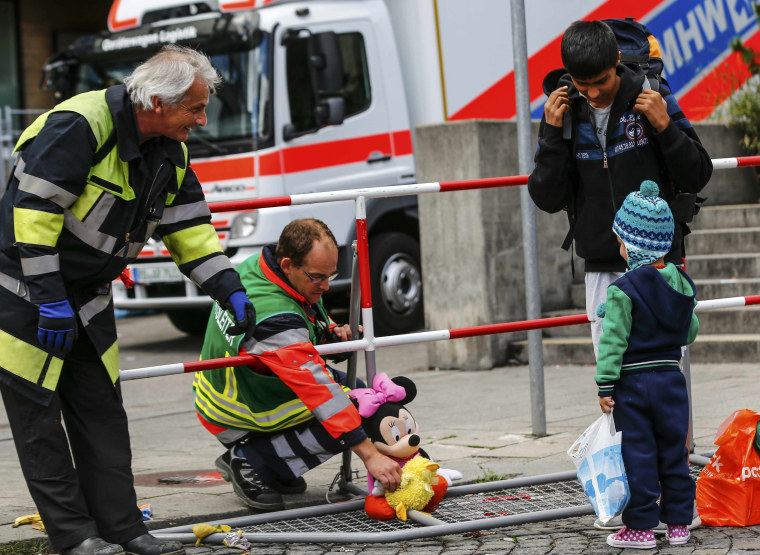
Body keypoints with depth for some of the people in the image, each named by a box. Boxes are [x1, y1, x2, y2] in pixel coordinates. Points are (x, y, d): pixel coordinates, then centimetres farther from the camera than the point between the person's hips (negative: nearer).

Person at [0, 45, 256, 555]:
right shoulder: (79, 126, -25)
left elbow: (189, 228, 11)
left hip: (88, 297, 8)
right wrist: (50, 299, -26)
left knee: (102, 415, 7)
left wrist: (231, 290, 1)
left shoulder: (170, 152, 2)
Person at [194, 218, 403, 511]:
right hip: (236, 422, -10)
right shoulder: (274, 317, -37)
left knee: (355, 389, 10)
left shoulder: (256, 267, -8)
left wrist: (332, 332, -5)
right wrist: (370, 455, -38)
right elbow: (322, 397, -38)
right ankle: (250, 462, -10)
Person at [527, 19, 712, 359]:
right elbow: (547, 199, -1)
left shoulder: (652, 99, -4)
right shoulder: (564, 112, 2)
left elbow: (698, 176, -1)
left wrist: (664, 127, -16)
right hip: (600, 269, 3)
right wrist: (553, 133, -10)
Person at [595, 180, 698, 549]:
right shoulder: (681, 283, 3)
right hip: (671, 379, 5)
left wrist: (605, 386, -10)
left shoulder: (623, 291, -15)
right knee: (674, 452, 11)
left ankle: (640, 526, 4)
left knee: (638, 456, 1)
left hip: (633, 383, -5)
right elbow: (690, 332, 13)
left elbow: (613, 342, -15)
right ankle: (679, 522, 15)